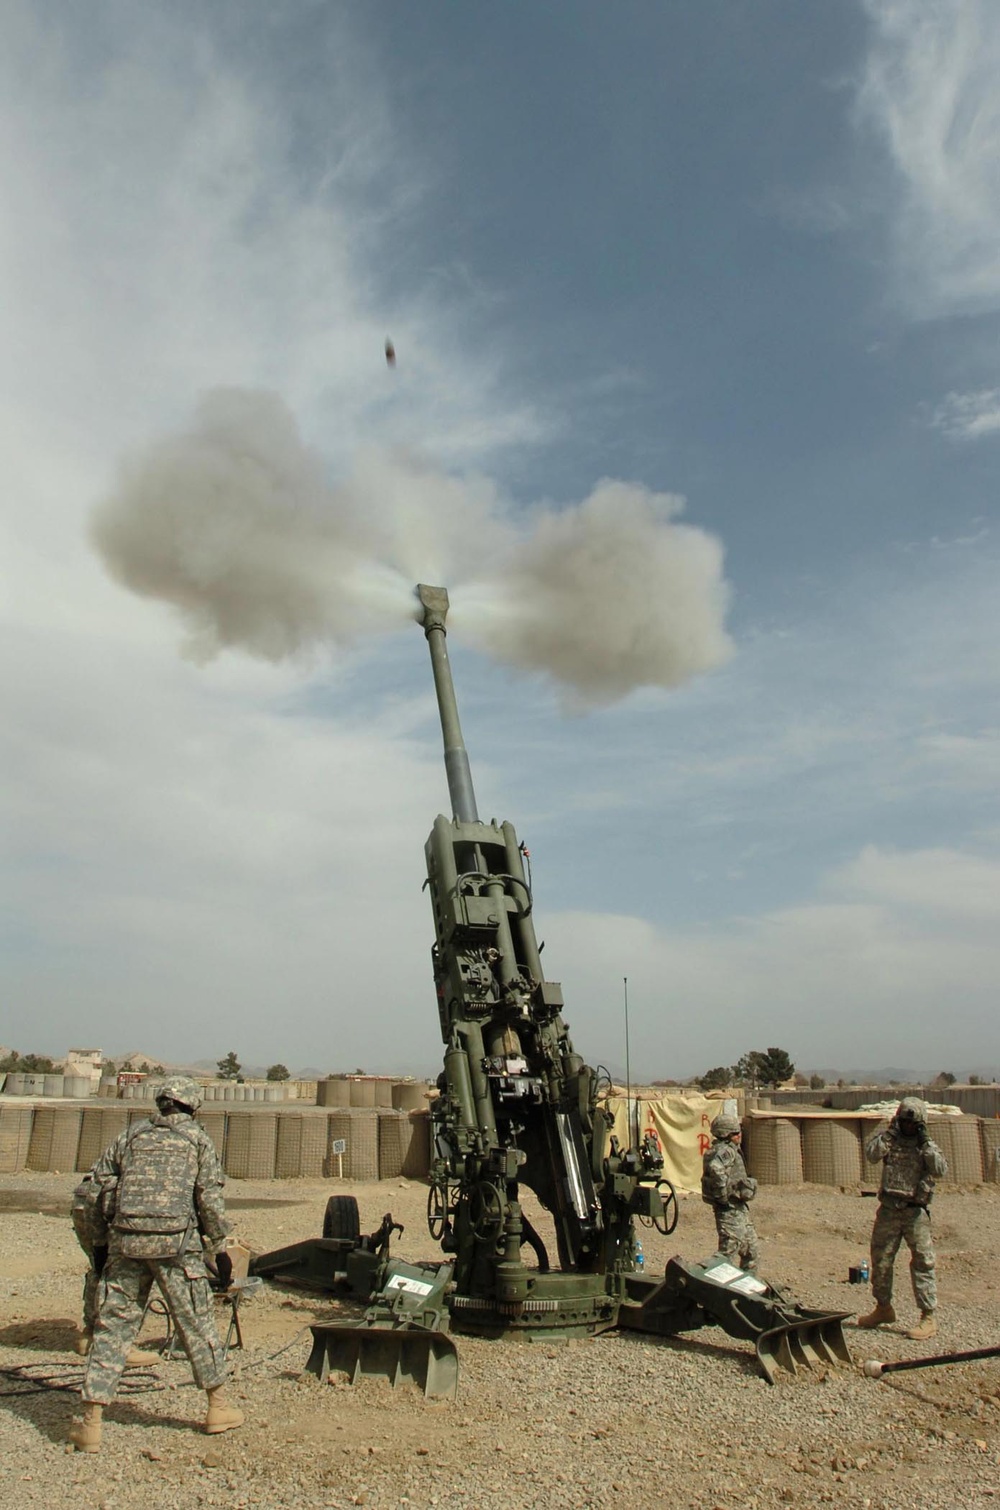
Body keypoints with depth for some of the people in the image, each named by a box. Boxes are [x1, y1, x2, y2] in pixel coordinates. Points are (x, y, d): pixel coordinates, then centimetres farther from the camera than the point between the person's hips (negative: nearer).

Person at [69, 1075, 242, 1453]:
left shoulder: (131, 1135, 13)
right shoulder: (196, 1139, 5)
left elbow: (103, 1181, 13)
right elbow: (210, 1197, 1)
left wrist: (104, 1239, 22)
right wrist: (220, 1247, 7)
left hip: (125, 1241, 2)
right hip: (175, 1244, -2)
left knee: (112, 1325, 9)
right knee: (197, 1323, 10)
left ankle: (91, 1420, 7)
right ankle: (218, 1405, 21)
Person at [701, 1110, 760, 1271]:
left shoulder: (730, 1150, 14)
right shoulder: (726, 1150, -19)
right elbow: (715, 1168, -39)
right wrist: (723, 1196, -31)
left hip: (740, 1211, 11)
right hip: (730, 1211, -11)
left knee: (752, 1251, 19)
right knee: (727, 1253, -7)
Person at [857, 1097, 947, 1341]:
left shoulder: (928, 1144, 2)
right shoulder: (888, 1138, 5)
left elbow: (940, 1170, -14)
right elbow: (872, 1154, -13)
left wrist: (925, 1142, -17)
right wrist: (889, 1133, -16)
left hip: (916, 1212, -2)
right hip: (888, 1210, 2)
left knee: (922, 1262, -5)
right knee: (880, 1260, 10)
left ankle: (929, 1317, 2)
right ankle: (883, 1308, 26)